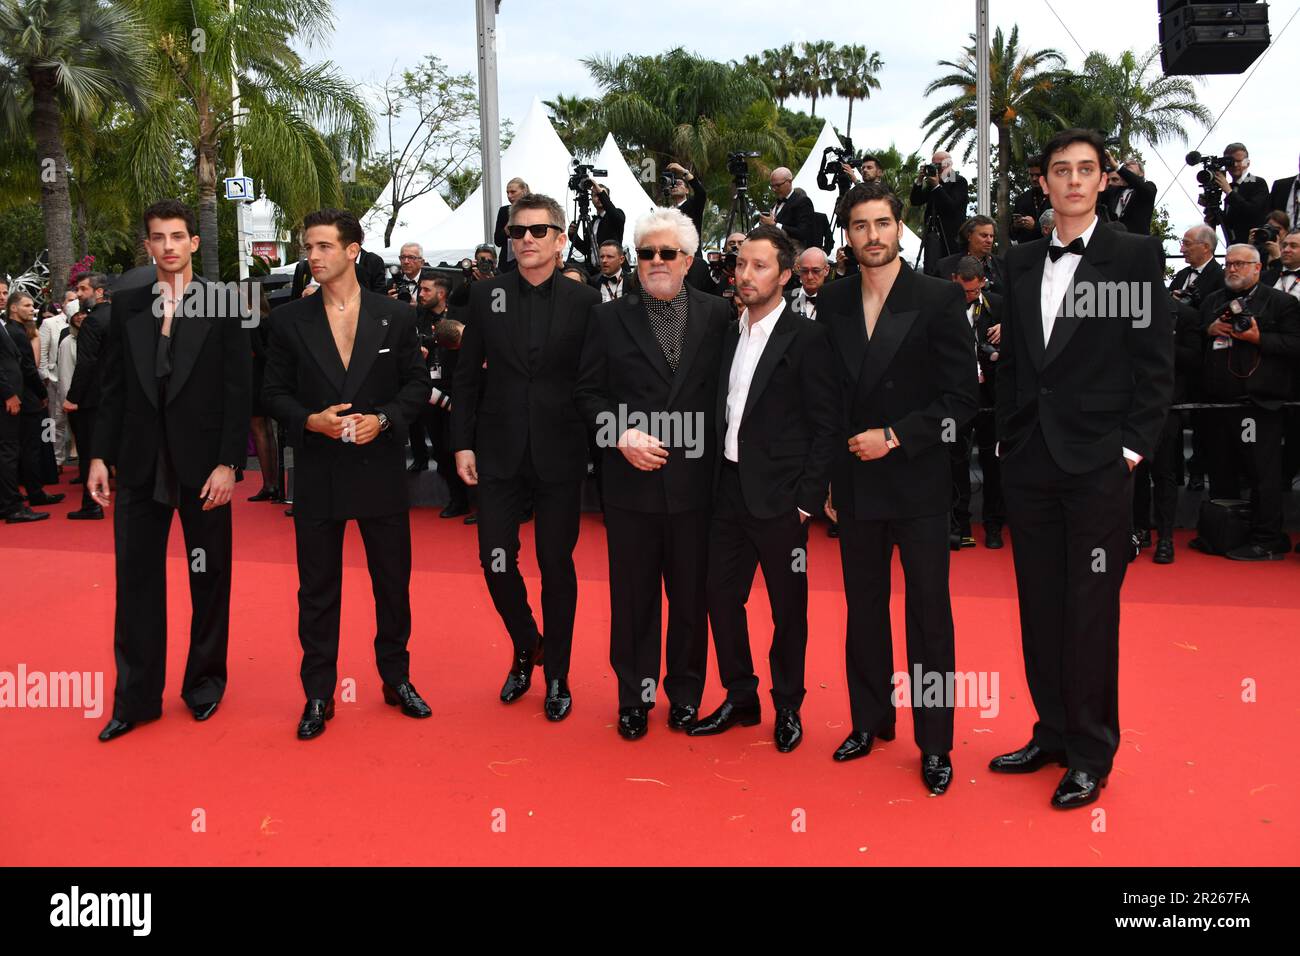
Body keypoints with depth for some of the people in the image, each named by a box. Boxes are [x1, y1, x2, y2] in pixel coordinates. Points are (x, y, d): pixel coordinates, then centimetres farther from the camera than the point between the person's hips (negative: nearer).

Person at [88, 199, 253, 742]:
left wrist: (228, 462, -12)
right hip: (141, 465, 3)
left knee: (209, 579, 8)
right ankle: (136, 696, 15)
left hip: (203, 464, -3)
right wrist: (100, 456, 3)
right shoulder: (127, 307, 9)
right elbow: (112, 388, 9)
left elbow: (238, 390, -6)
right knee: (136, 579, 5)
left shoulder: (222, 306, -2)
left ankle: (205, 681, 25)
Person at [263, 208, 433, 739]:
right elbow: (275, 393, 4)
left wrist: (383, 418, -13)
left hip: (381, 468, 0)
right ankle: (318, 694, 19)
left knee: (393, 581, 10)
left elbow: (417, 383, 3)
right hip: (317, 472, 0)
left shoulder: (395, 316, 1)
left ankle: (396, 679, 28)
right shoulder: (290, 320, 2)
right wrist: (310, 420, -15)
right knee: (317, 589, 7)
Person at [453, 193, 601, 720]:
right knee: (496, 561, 3)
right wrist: (462, 443, 1)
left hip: (559, 455, -1)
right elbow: (467, 375, 5)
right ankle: (525, 649, 31)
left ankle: (557, 674, 23)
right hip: (498, 453, 2)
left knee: (556, 564, 7)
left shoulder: (585, 301, -2)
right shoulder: (485, 295, 3)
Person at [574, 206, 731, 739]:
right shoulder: (610, 319, 3)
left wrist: (715, 452, -7)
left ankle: (685, 693, 27)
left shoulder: (716, 317, 3)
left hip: (694, 479, 0)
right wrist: (623, 435, -12)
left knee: (691, 594, 10)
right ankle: (634, 696, 24)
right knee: (633, 595, 10)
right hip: (631, 479, 0)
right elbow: (588, 393, 3)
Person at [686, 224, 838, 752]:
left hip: (778, 494, -6)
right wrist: (714, 479, 7)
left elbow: (826, 426, -9)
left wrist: (807, 499, -13)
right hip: (729, 488, 6)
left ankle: (787, 707, 24)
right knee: (722, 596, 11)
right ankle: (740, 698, 27)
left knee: (788, 607, 7)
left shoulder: (806, 337, -8)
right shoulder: (729, 334, 11)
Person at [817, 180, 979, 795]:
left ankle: (935, 743, 16)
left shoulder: (939, 299, -6)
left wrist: (896, 436, -16)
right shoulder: (832, 304, 5)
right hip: (853, 484, 4)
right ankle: (870, 721, 30)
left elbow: (961, 397, -8)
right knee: (864, 610, 14)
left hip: (918, 483, -3)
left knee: (929, 616, 4)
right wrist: (827, 477, 6)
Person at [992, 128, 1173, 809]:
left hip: (1098, 464, -4)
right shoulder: (1020, 263, 12)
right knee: (1039, 607, 11)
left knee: (1090, 611, 1)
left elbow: (1155, 364, -4)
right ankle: (1052, 733, 26)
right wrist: (1007, 439, 8)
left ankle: (1091, 755, 14)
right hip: (1029, 463, 5)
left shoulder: (1135, 255, -1)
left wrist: (1132, 448, -9)